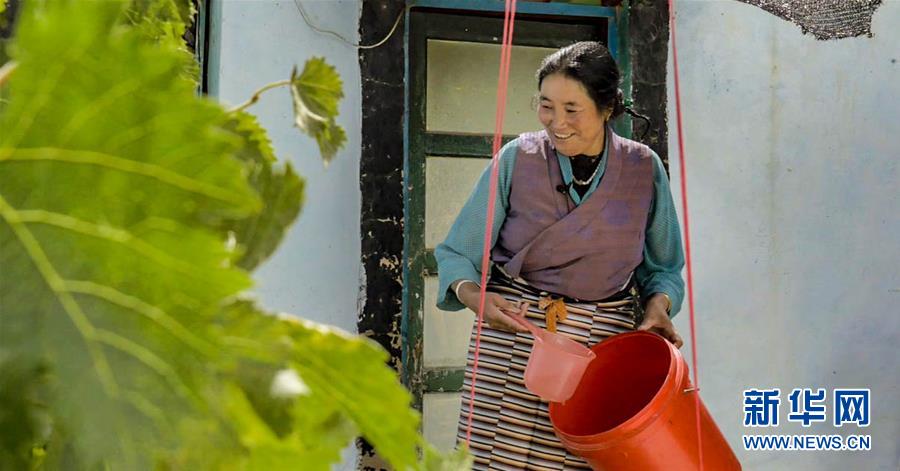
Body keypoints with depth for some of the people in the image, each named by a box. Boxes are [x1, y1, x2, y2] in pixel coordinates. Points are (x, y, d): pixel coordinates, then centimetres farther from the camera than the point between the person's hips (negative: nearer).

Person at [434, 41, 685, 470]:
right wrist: (472, 296, -17)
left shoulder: (644, 169, 4)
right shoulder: (517, 158, 0)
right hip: (513, 334, -1)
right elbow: (457, 253, 3)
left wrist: (658, 303, -4)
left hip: (604, 343, 1)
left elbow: (663, 267, 16)